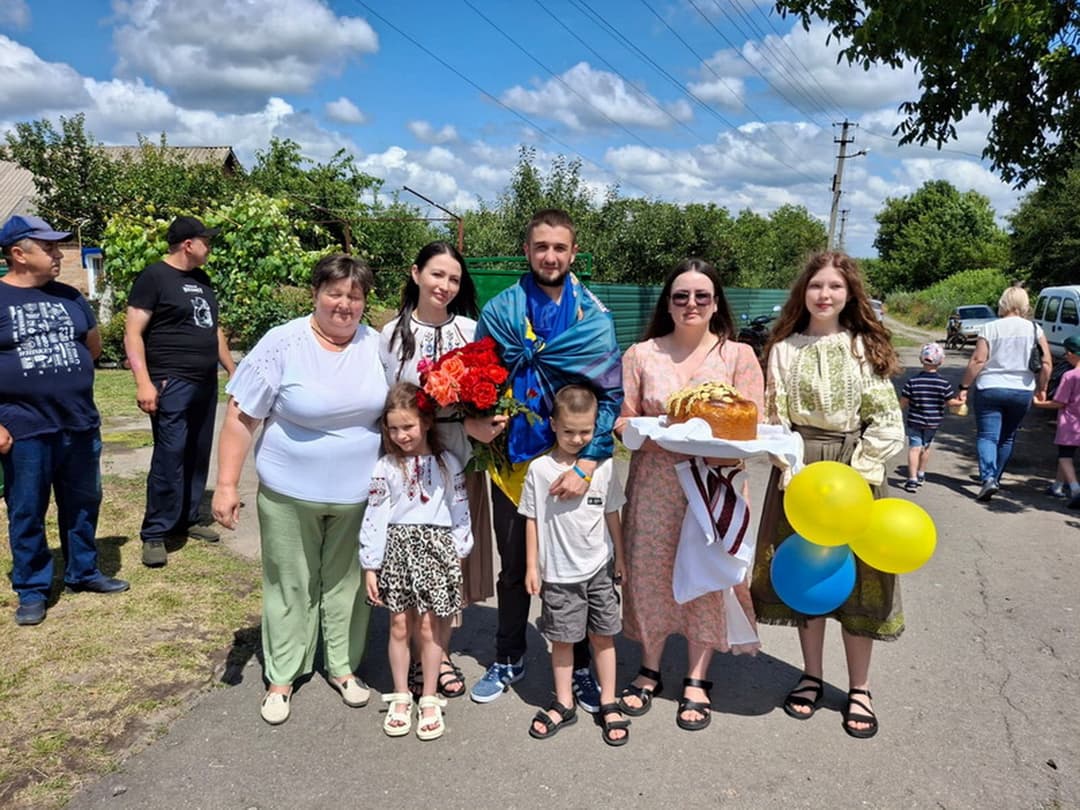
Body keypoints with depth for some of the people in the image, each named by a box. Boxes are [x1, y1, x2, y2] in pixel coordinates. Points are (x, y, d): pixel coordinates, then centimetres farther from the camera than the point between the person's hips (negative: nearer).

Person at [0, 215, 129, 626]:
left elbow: (94, 345, 21)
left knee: (83, 504, 14)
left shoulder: (67, 296, 8)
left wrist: (64, 371, 6)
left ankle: (83, 572, 31)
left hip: (80, 423, 5)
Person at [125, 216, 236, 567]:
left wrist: (233, 371, 23)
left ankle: (188, 520, 22)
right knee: (169, 457, -9)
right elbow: (133, 333, -12)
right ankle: (154, 534, 0)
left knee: (198, 456, 11)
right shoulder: (154, 277, -6)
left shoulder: (202, 280, 17)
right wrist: (143, 382, -21)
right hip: (172, 383, -8)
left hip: (206, 383, 8)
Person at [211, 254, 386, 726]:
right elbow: (241, 416, -9)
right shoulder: (282, 344, -11)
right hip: (290, 493, -2)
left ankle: (343, 667, 33)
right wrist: (227, 484, -11)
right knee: (290, 586, 10)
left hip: (357, 493, 3)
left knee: (347, 583, 15)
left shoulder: (378, 346, 0)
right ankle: (281, 677, 27)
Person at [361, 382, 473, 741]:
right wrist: (370, 566, -3)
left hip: (435, 550, -1)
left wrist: (458, 557, 2)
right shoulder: (385, 467, -2)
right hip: (397, 549, 1)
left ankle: (429, 700, 19)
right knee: (399, 626, 9)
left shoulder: (447, 463, -1)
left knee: (428, 628, 5)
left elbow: (460, 513, 3)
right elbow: (374, 517, -2)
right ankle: (400, 697, 24)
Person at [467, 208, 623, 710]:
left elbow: (612, 396, -9)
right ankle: (509, 660, 36)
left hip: (572, 467, -1)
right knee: (514, 569, 16)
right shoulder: (499, 311, 0)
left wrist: (587, 464, -18)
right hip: (512, 463, 1)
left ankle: (579, 668, 30)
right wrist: (473, 421, -14)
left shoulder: (595, 318, -4)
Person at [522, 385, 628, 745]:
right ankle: (564, 704, 26)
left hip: (599, 568, 1)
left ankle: (608, 704, 25)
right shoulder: (539, 469, -7)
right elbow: (532, 520, -1)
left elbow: (612, 514, 7)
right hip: (559, 572, -1)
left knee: (602, 635, 10)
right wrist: (532, 566, -1)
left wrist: (620, 556, 9)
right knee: (562, 638, 10)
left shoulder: (603, 466, -3)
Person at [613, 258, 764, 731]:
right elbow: (621, 420, 3)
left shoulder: (739, 355, 3)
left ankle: (696, 680, 23)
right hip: (655, 484, 1)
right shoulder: (642, 355, 5)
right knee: (649, 572, 5)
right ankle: (650, 669, 27)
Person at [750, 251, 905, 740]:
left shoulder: (865, 348, 2)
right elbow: (775, 418, 0)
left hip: (855, 471, -1)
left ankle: (858, 688, 20)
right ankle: (812, 676, 26)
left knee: (855, 579, 3)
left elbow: (886, 423, -3)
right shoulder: (785, 348, 4)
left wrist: (851, 475, -13)